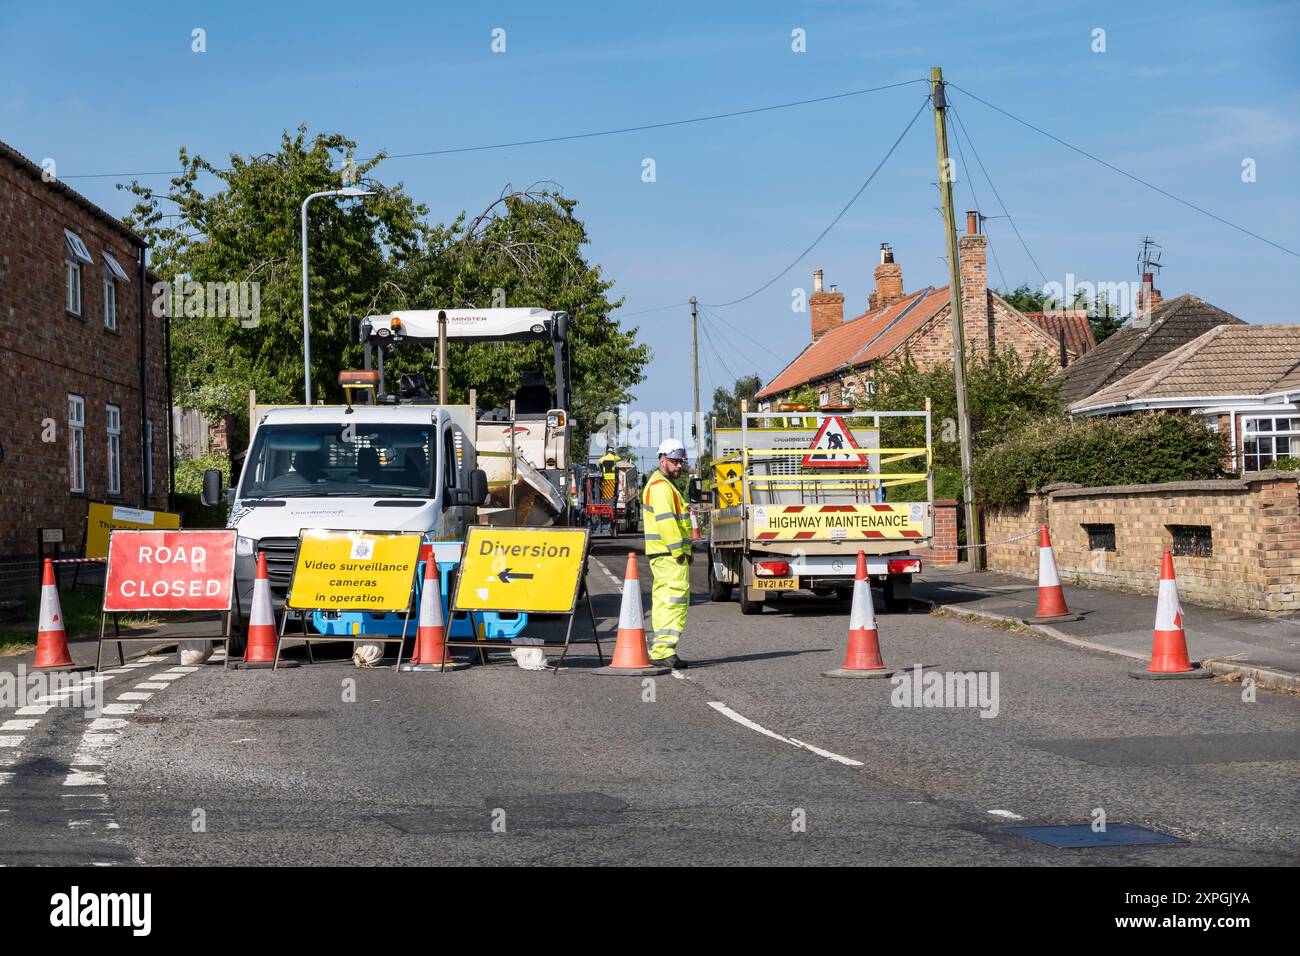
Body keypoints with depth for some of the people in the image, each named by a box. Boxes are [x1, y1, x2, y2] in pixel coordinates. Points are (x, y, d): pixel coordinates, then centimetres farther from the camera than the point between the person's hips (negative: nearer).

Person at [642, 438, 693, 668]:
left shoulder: (664, 484, 23)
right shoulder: (661, 486, -13)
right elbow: (665, 521, -21)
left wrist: (684, 550, 23)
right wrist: (679, 551, -21)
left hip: (664, 554, 11)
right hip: (670, 554, -11)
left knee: (663, 601, 11)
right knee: (676, 599, -14)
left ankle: (660, 652, 13)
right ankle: (665, 650, -20)